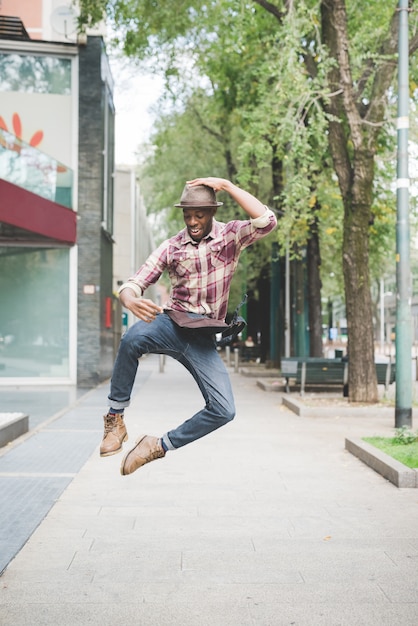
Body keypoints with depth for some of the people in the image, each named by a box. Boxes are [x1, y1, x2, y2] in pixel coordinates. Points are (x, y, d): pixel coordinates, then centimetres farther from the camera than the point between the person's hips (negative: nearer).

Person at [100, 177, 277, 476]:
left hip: (203, 338, 0)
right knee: (134, 337, -37)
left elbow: (267, 221, -17)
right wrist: (131, 301, -25)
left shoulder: (230, 235, 3)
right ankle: (115, 420, -23)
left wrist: (227, 185, -15)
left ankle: (159, 446, 4)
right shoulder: (171, 247, 7)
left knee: (224, 410, -15)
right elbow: (134, 284, 1)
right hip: (172, 324, 0)